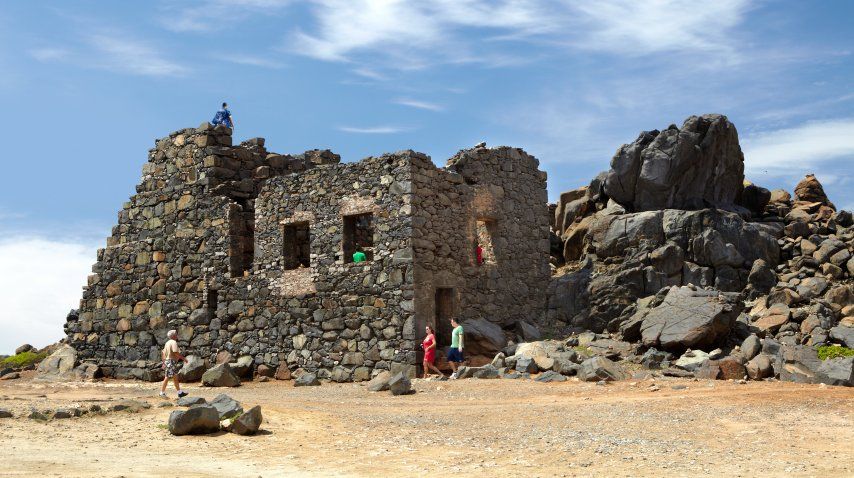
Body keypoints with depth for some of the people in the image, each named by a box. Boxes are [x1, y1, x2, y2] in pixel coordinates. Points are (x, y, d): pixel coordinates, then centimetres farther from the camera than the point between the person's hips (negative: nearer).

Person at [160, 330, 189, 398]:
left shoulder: (167, 342, 17)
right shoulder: (174, 342, -13)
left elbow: (163, 353, 18)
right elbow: (176, 353, -22)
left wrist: (164, 362, 20)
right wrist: (183, 358, -13)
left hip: (167, 361, 10)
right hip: (171, 361, -10)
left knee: (175, 377, 12)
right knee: (167, 377, -5)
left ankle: (180, 392, 16)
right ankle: (162, 392, -1)